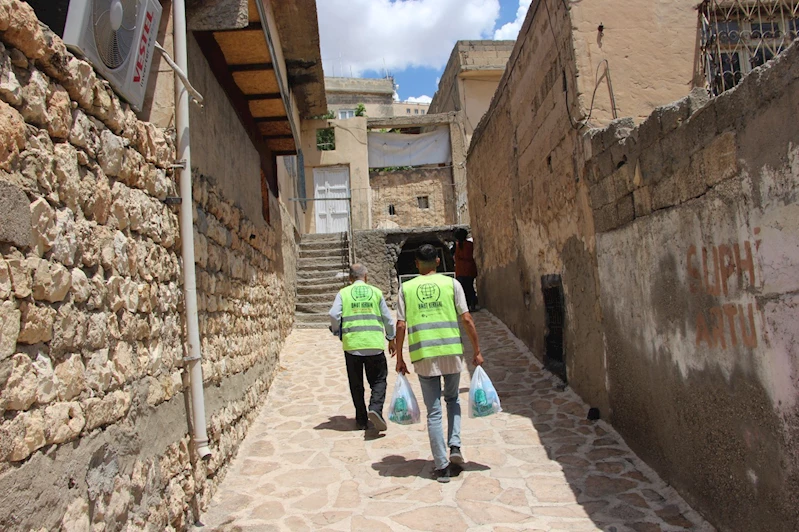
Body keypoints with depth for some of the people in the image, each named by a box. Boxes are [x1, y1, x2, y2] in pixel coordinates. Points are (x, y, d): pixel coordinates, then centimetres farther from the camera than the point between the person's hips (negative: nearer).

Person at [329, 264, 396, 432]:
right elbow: (387, 318, 9)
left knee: (356, 384, 12)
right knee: (378, 380, 10)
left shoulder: (343, 293, 6)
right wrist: (391, 339, 21)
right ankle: (375, 408, -13)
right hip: (375, 344, 0)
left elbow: (334, 315, -7)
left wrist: (338, 332, 10)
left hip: (352, 344, 0)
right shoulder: (376, 292, 8)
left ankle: (361, 420, 16)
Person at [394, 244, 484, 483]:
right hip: (451, 351, 0)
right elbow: (467, 320, -1)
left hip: (423, 355, 0)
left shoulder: (406, 288, 5)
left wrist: (399, 358, 8)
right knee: (452, 399, 24)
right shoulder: (451, 283, 3)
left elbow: (400, 325, 0)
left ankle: (442, 466, 11)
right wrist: (477, 351, 7)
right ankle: (455, 447, 10)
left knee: (433, 411, 8)